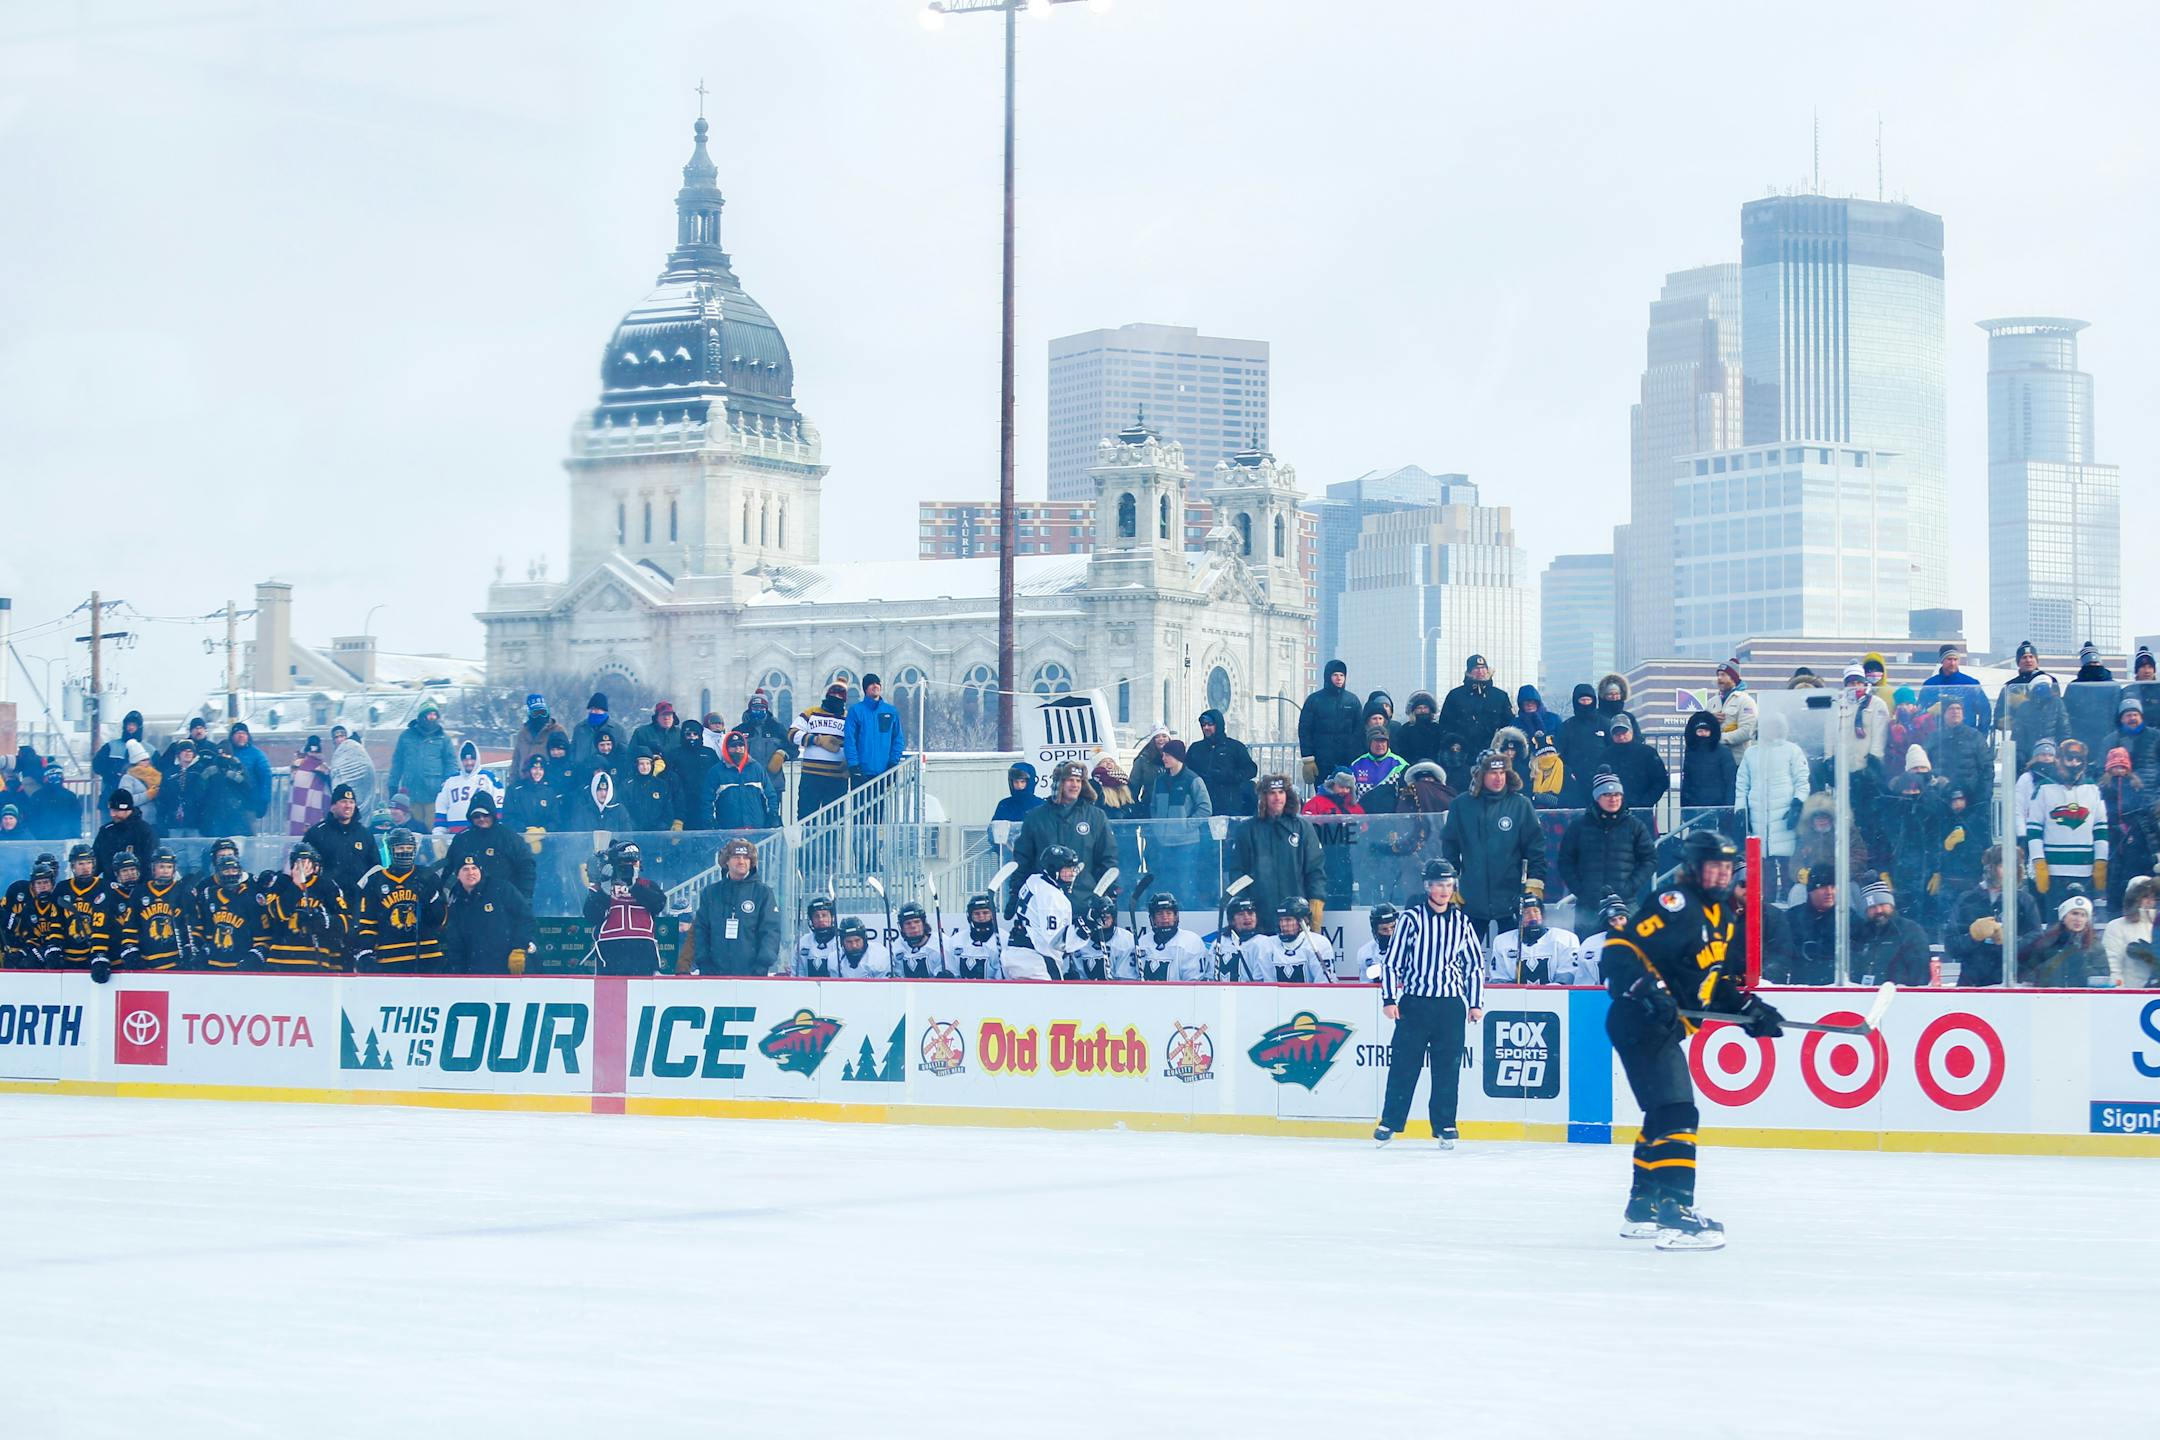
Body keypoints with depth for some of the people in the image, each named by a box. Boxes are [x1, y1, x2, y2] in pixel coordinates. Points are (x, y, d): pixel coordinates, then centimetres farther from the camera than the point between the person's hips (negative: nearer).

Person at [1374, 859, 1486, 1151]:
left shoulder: (1461, 922, 8)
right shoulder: (1411, 919, -1)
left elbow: (1475, 964, 14)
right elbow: (1392, 961, 1)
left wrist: (1476, 1003, 9)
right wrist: (1389, 999, -5)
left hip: (1451, 1004, 2)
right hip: (1414, 1003, -2)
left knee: (1448, 1068, 2)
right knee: (1403, 1063, -1)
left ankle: (1445, 1126, 10)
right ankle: (1390, 1122, 8)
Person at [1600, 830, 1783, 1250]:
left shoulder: (1722, 918, 16)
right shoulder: (1675, 903, -15)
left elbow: (1717, 981, 24)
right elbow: (1620, 947, -23)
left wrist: (1750, 1010, 10)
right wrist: (1648, 991, -33)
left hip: (1666, 1028, 11)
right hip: (1639, 1022, -11)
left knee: (1664, 1114, 19)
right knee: (1677, 1115, -17)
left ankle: (1644, 1205, 31)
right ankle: (1675, 1213, -22)